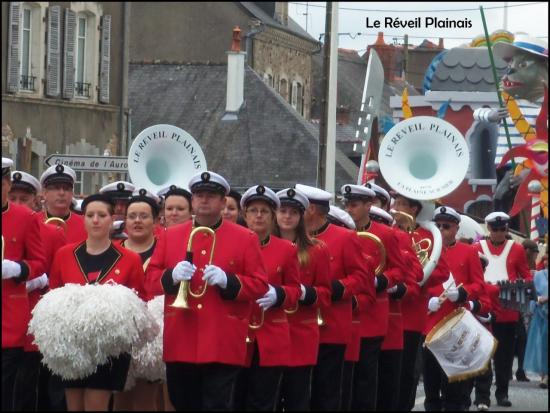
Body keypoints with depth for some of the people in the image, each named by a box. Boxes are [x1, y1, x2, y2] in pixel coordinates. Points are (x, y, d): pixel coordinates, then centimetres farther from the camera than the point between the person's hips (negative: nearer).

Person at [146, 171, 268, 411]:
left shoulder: (246, 239, 5)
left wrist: (228, 281, -16)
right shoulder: (170, 236, 12)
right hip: (180, 344, 3)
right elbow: (150, 278, 10)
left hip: (223, 346, -3)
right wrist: (171, 276, -11)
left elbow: (260, 285, 1)